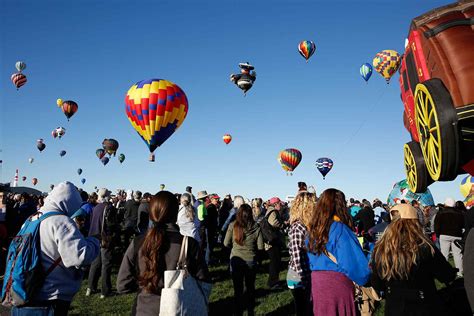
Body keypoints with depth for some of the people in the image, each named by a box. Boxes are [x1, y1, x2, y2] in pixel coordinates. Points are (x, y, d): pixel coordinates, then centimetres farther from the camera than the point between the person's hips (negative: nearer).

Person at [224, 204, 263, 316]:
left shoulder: (233, 225, -11)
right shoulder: (256, 227, -10)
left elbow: (226, 243, -4)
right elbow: (260, 247, -6)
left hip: (236, 260, -1)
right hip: (251, 260, 1)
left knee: (238, 289, 10)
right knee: (250, 288, 20)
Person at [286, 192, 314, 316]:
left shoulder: (305, 226, 6)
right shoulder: (298, 228, -19)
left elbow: (308, 252, 7)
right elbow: (297, 258, -20)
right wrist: (305, 281, -16)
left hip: (307, 276, 8)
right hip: (299, 278, -8)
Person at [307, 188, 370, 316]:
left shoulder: (313, 229, 3)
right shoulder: (340, 229, -16)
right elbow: (353, 262, -16)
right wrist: (366, 278, 2)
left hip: (316, 281, 5)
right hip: (338, 283, -5)